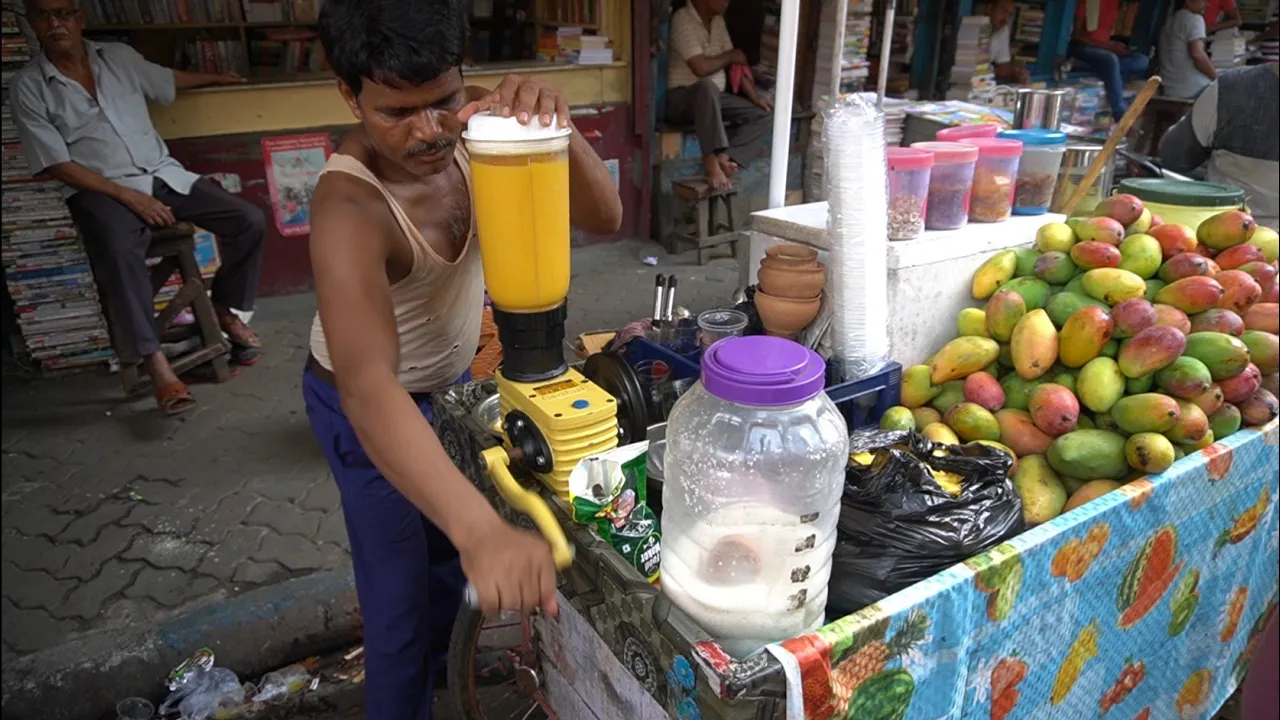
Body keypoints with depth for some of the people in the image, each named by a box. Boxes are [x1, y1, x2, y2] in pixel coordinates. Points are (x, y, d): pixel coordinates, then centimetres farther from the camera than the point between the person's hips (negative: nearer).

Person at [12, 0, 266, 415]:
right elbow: (57, 165, -7)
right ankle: (154, 359, -30)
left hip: (164, 175, 5)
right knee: (119, 251, -38)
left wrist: (217, 78, 44)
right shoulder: (28, 88, -2)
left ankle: (224, 308, 8)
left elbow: (167, 80, 30)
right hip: (101, 191, -5)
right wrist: (129, 196, -17)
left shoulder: (119, 56, 10)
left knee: (249, 221, -12)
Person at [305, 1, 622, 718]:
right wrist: (482, 529, -65)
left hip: (451, 377, 6)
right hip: (372, 405, -6)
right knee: (401, 587, 2)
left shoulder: (471, 123, -21)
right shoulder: (350, 209, -37)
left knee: (448, 542, 23)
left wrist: (555, 124, -46)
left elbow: (604, 216, -25)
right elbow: (368, 388, -51)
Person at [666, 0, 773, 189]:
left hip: (715, 98, 8)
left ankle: (724, 156, -25)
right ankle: (712, 158, -37)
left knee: (765, 115, -7)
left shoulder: (718, 21, 11)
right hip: (682, 98, -8)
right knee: (707, 87, -41)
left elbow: (734, 63, 13)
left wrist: (755, 96, 2)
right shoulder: (682, 19, -15)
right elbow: (701, 67, -23)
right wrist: (730, 56, -5)